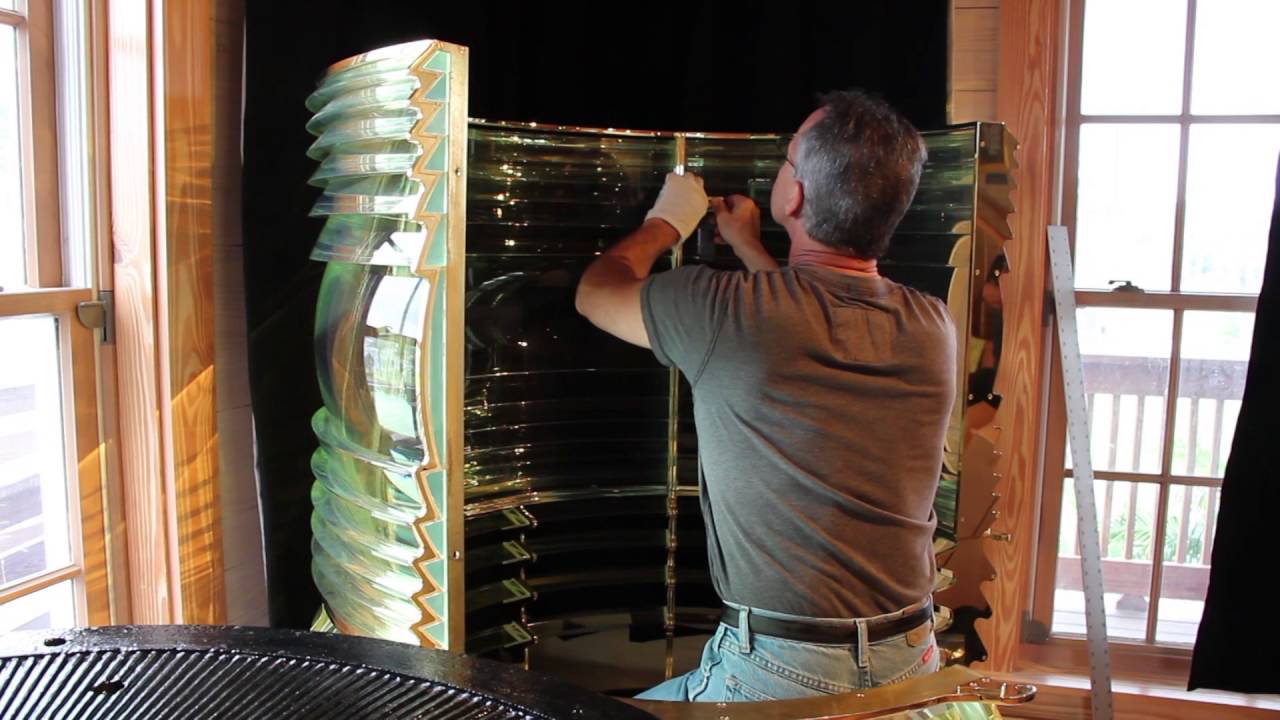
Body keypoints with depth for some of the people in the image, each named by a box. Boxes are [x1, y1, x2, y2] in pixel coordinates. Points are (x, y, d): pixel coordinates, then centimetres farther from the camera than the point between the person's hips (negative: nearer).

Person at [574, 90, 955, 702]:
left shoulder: (731, 312, -19)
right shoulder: (933, 330, -3)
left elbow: (595, 290, 3)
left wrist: (664, 223, 20)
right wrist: (750, 250, 32)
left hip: (781, 672, -5)